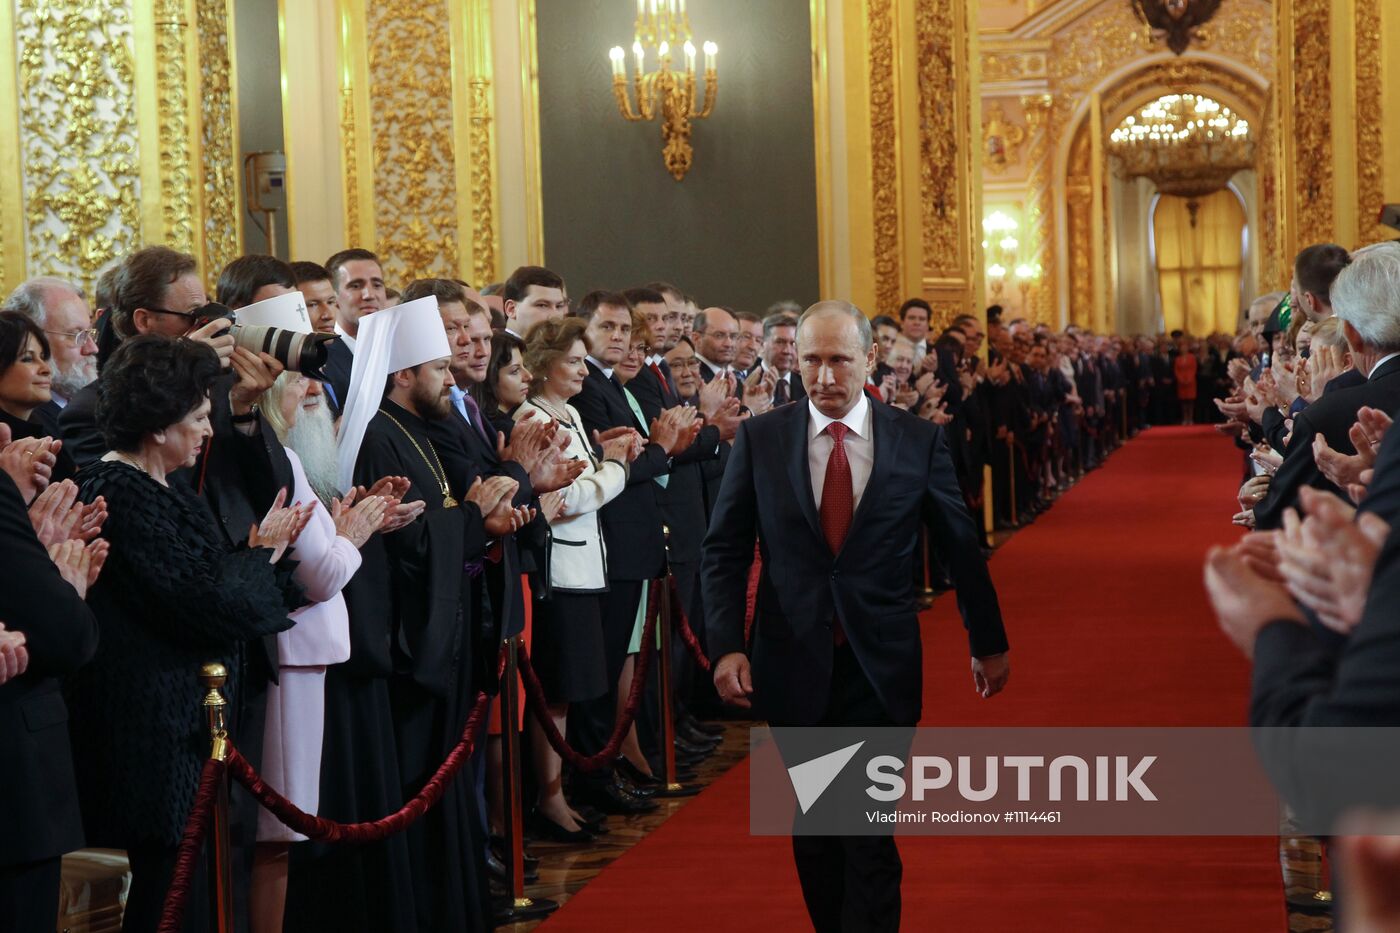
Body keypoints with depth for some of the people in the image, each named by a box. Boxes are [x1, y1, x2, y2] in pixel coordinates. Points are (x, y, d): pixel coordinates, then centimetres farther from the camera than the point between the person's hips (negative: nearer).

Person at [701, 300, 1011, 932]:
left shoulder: (919, 441, -1)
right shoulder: (759, 440, 0)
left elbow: (960, 546, 7)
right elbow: (724, 551, 2)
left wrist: (988, 642, 14)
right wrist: (726, 646, -8)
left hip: (882, 667, -1)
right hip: (794, 663, 2)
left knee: (870, 832, -4)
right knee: (813, 829, 13)